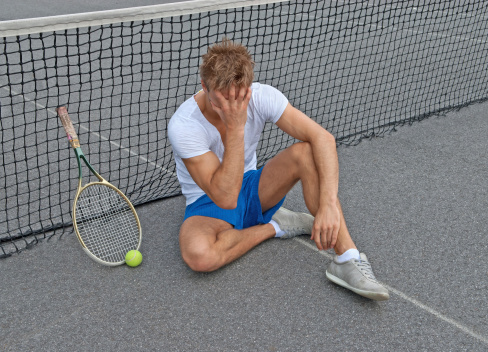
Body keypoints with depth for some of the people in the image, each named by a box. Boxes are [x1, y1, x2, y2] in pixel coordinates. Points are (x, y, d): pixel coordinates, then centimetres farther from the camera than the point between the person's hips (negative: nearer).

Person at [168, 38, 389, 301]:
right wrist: (235, 127, -39)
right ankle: (274, 226, -11)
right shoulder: (183, 126, -29)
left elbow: (323, 138, -26)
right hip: (209, 203, -3)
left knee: (305, 152, -26)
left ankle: (347, 259, -27)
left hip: (252, 189, 4)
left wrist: (328, 203, -40)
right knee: (198, 255, -39)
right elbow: (225, 197, -34)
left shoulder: (261, 96, -19)